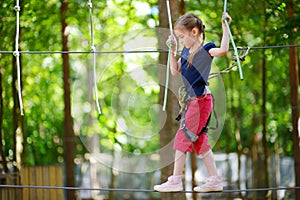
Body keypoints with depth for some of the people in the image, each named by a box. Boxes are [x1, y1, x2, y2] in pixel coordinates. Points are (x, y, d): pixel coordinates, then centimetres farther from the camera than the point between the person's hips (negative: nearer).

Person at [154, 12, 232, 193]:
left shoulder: (205, 50, -12)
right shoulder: (186, 51, 12)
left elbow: (223, 50, -31)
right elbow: (175, 71, 18)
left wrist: (225, 27, -30)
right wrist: (173, 51, 10)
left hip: (201, 100, -9)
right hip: (192, 101, 9)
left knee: (182, 138, -6)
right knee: (199, 140, 10)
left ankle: (176, 181, -1)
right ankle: (215, 180, 14)